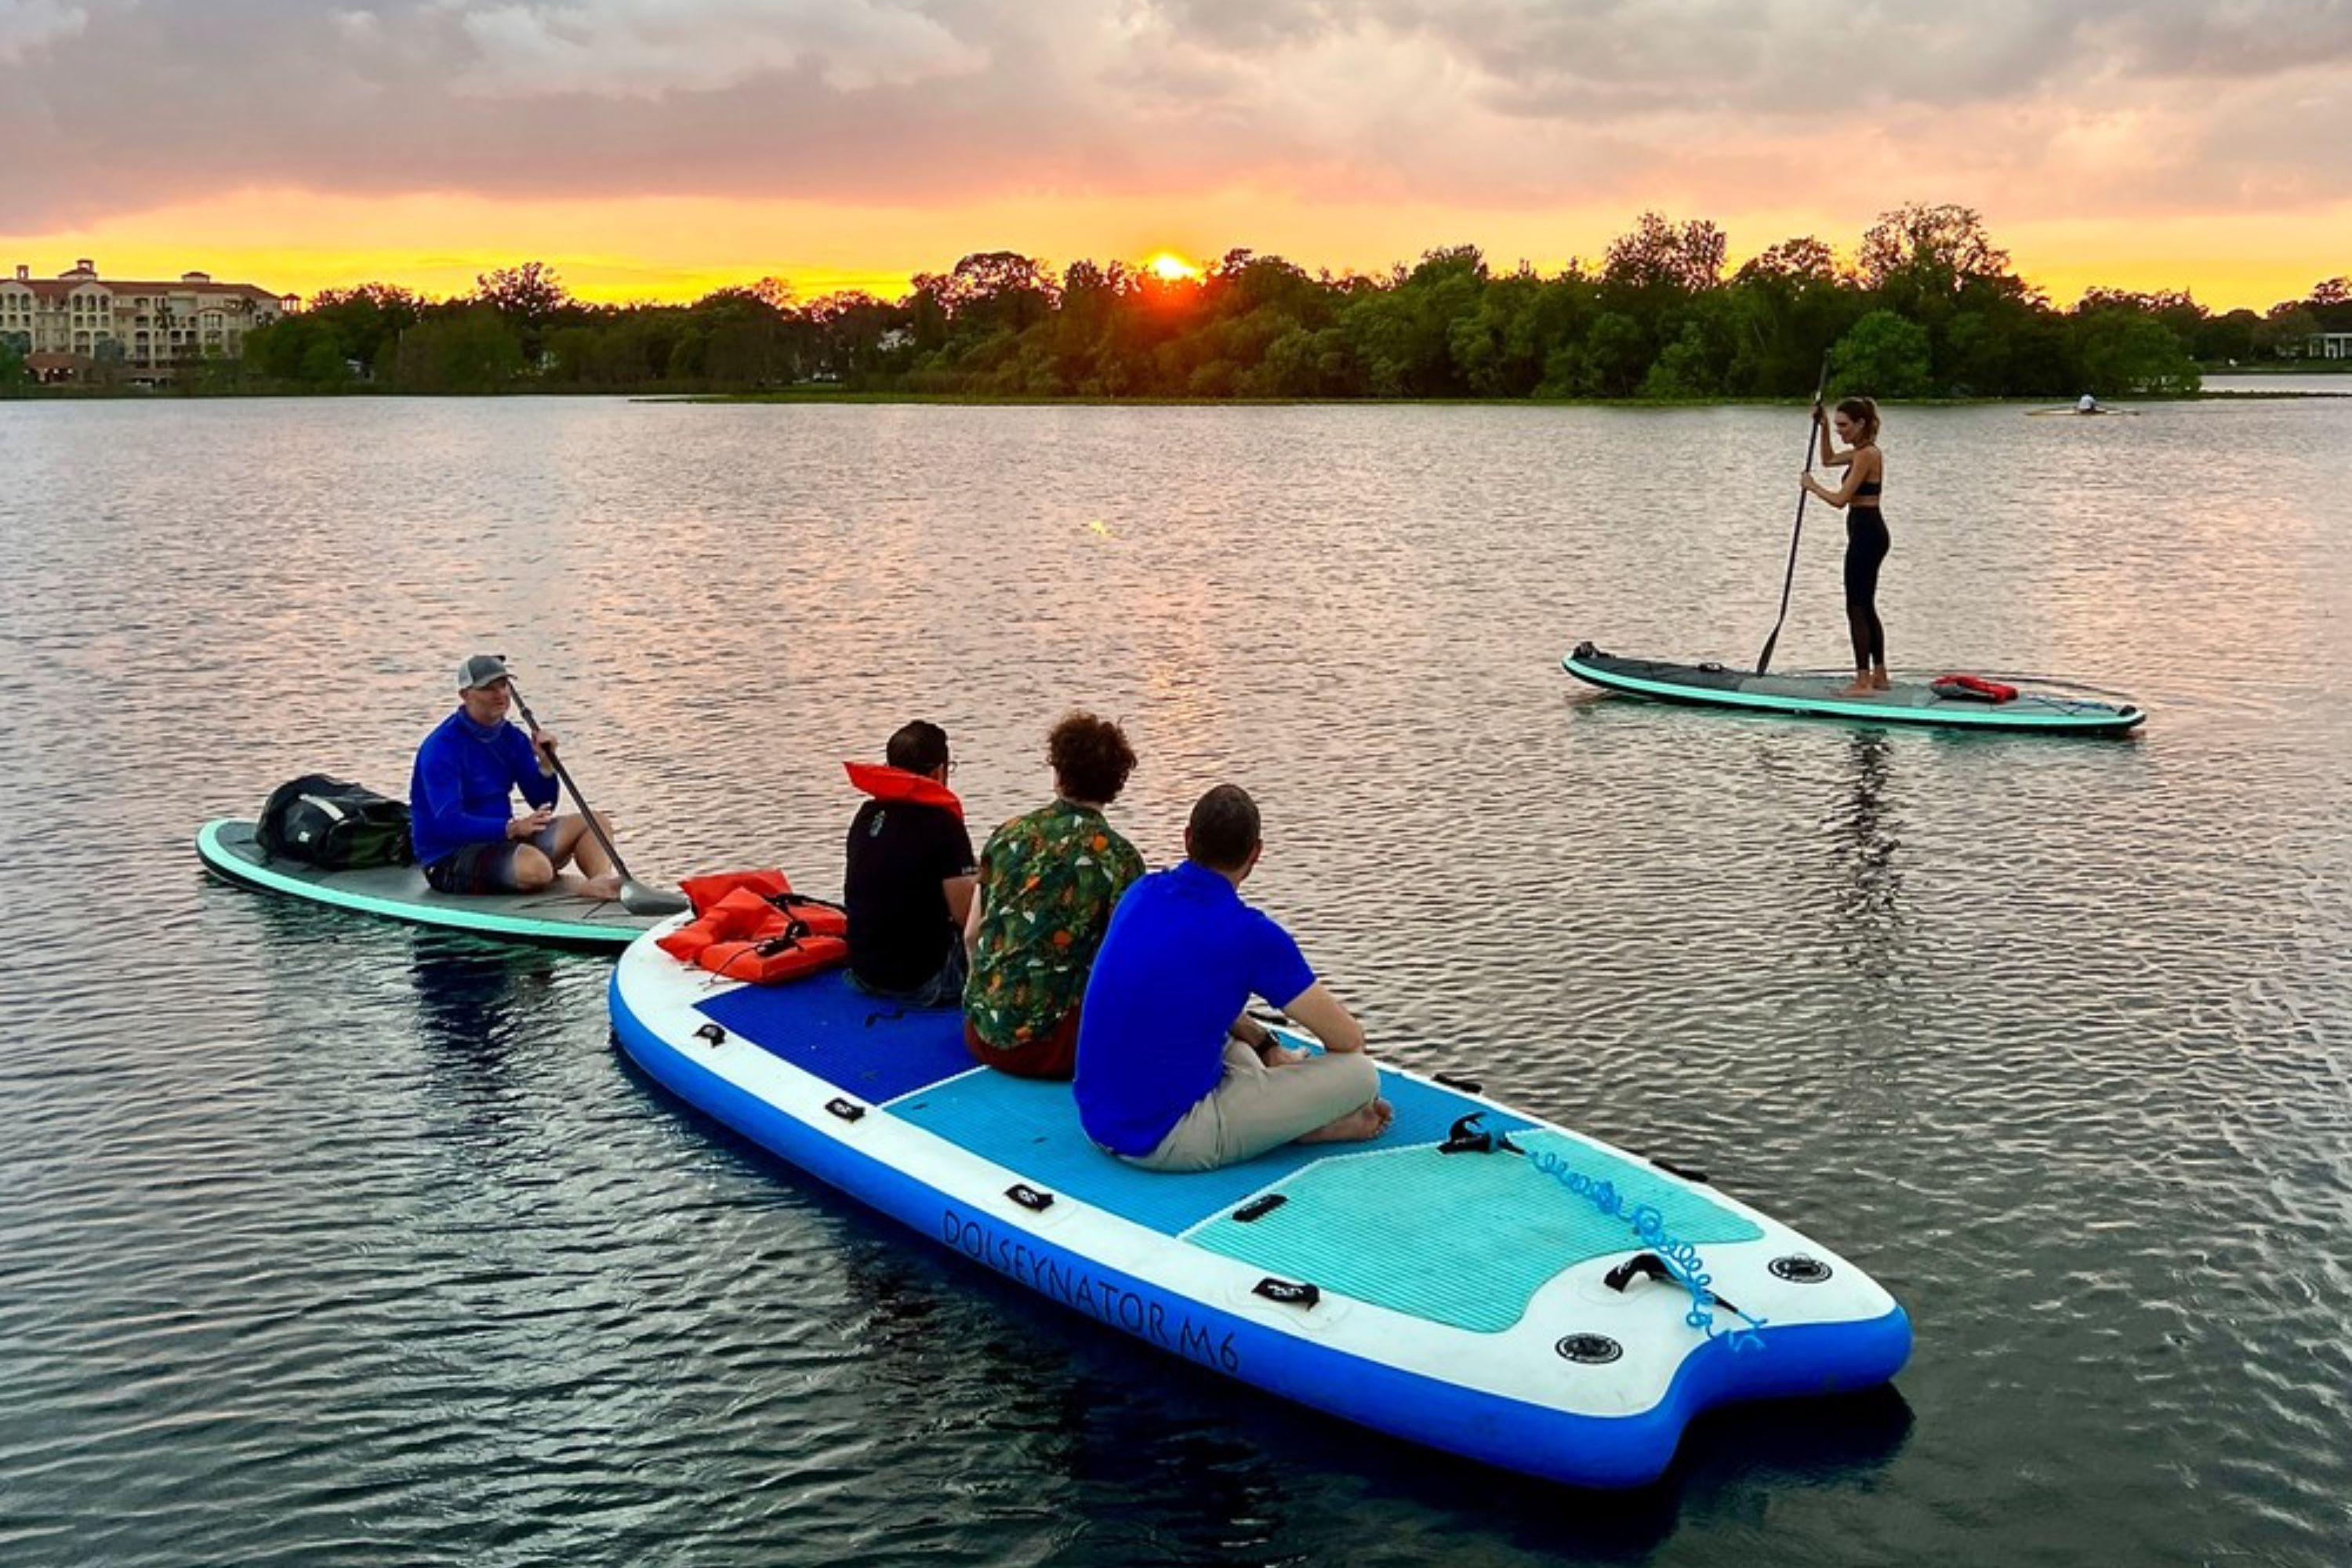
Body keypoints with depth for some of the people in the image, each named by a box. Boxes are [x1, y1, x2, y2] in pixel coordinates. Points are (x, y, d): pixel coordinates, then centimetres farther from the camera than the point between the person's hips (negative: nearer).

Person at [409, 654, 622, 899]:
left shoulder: (512, 738, 8)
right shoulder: (442, 747, -16)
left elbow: (543, 806, 9)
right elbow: (448, 823, -24)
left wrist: (546, 763, -10)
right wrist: (512, 828, -31)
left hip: (502, 840, 9)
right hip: (449, 859, -9)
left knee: (595, 823, -3)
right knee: (535, 867, -37)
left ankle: (603, 880, -32)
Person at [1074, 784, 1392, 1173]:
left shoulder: (1141, 894, 4)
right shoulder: (1250, 934, -15)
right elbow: (1349, 1039, -3)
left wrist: (1266, 1045, 25)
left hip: (1097, 1118, 8)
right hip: (1166, 1140, -8)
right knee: (1361, 1073, -7)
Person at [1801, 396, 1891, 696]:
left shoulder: (1867, 455, -18)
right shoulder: (1862, 452, 12)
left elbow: (1840, 499, -21)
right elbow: (1829, 459, 30)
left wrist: (1812, 486, -5)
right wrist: (1824, 429, 17)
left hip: (1866, 534, -10)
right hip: (1869, 533, 10)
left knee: (1857, 609, -7)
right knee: (1866, 608, 15)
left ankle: (1863, 681, -6)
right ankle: (1879, 676, 21)